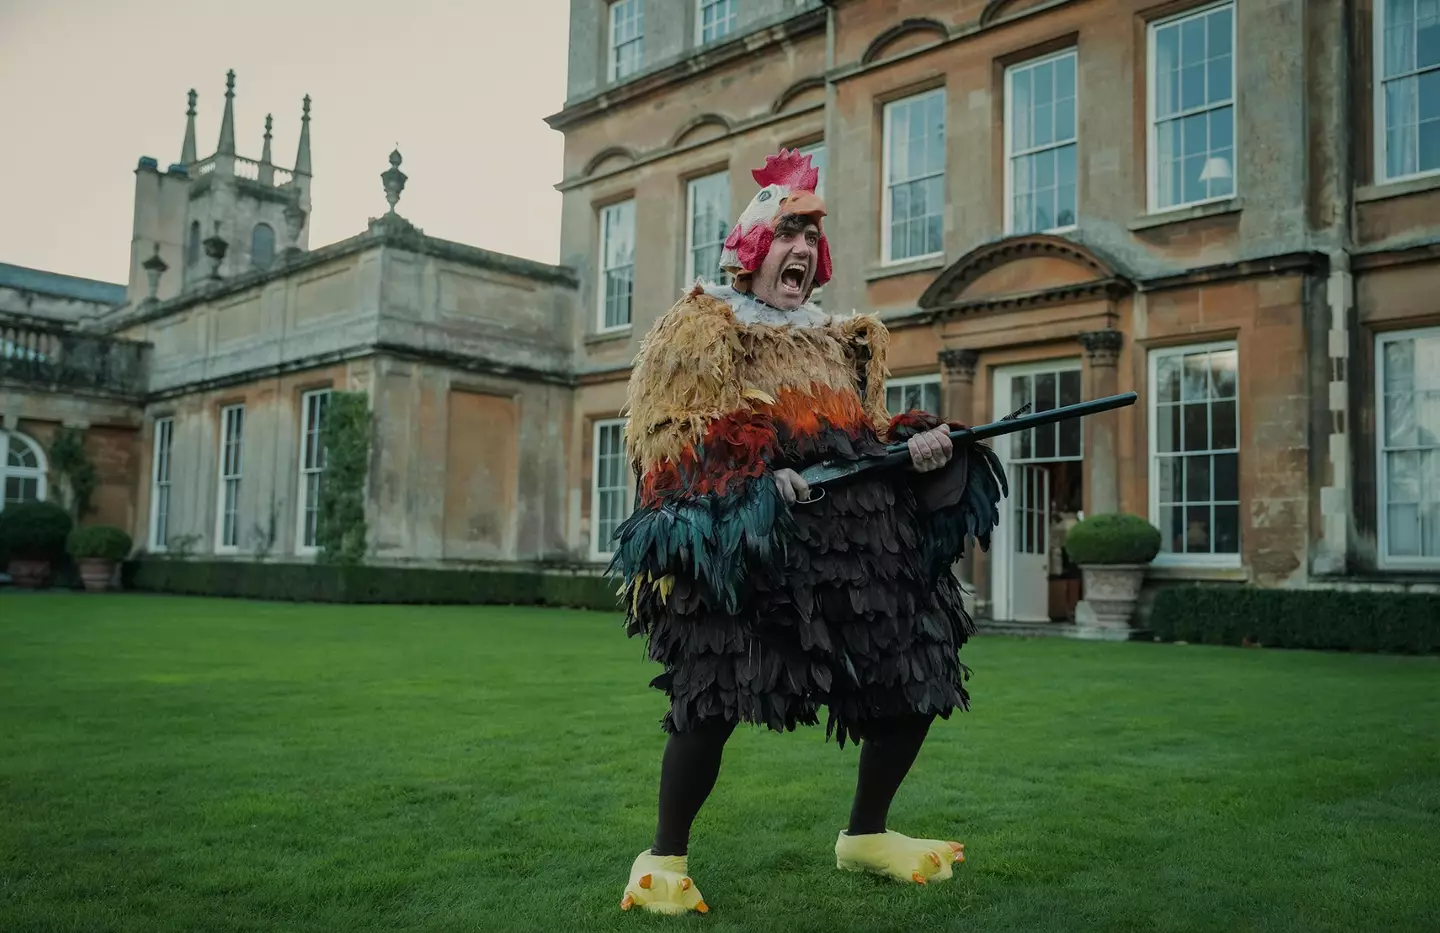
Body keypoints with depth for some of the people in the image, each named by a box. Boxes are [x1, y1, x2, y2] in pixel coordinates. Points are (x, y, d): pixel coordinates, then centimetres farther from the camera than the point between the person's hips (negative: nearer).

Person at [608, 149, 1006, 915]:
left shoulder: (840, 340, 25)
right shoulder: (700, 327, 7)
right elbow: (664, 436, -4)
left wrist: (916, 448, 1)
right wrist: (753, 481, -18)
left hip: (857, 528, 6)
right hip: (743, 534, -6)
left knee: (917, 680, 6)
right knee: (715, 691, -18)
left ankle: (865, 835, 28)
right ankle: (664, 859, 5)